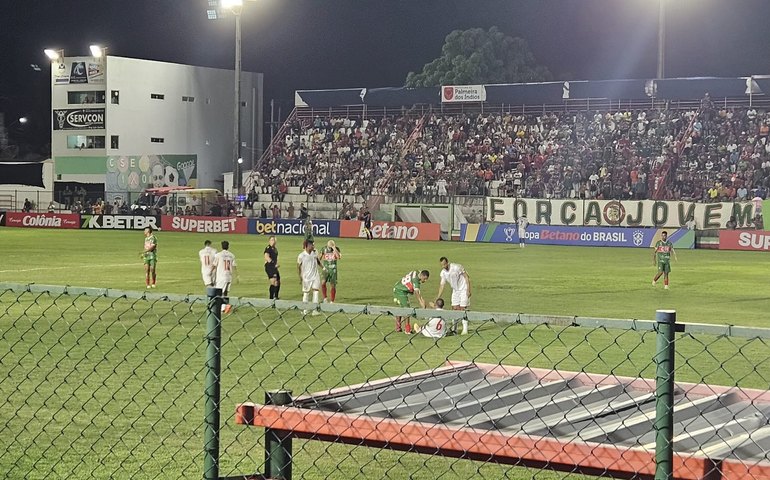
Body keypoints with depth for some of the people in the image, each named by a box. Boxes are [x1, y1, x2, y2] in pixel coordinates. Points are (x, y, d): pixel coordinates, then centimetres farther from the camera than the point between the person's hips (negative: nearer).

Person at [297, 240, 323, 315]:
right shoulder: (301, 256, -13)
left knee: (316, 291, -6)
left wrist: (323, 268, 11)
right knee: (306, 293, 5)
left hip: (315, 276, 3)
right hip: (306, 277, -3)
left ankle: (315, 310, -5)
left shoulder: (315, 252, 1)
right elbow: (298, 267, -5)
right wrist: (300, 277, -8)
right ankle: (304, 310, 20)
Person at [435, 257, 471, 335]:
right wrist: (438, 298, -2)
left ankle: (465, 329, -3)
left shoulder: (457, 267, -22)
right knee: (454, 309, 1)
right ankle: (454, 329, 8)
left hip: (464, 290, -6)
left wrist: (468, 290, -20)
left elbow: (467, 278, -17)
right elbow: (442, 285, 3)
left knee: (462, 309, -8)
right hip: (455, 291, 6)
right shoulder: (443, 273, -3)